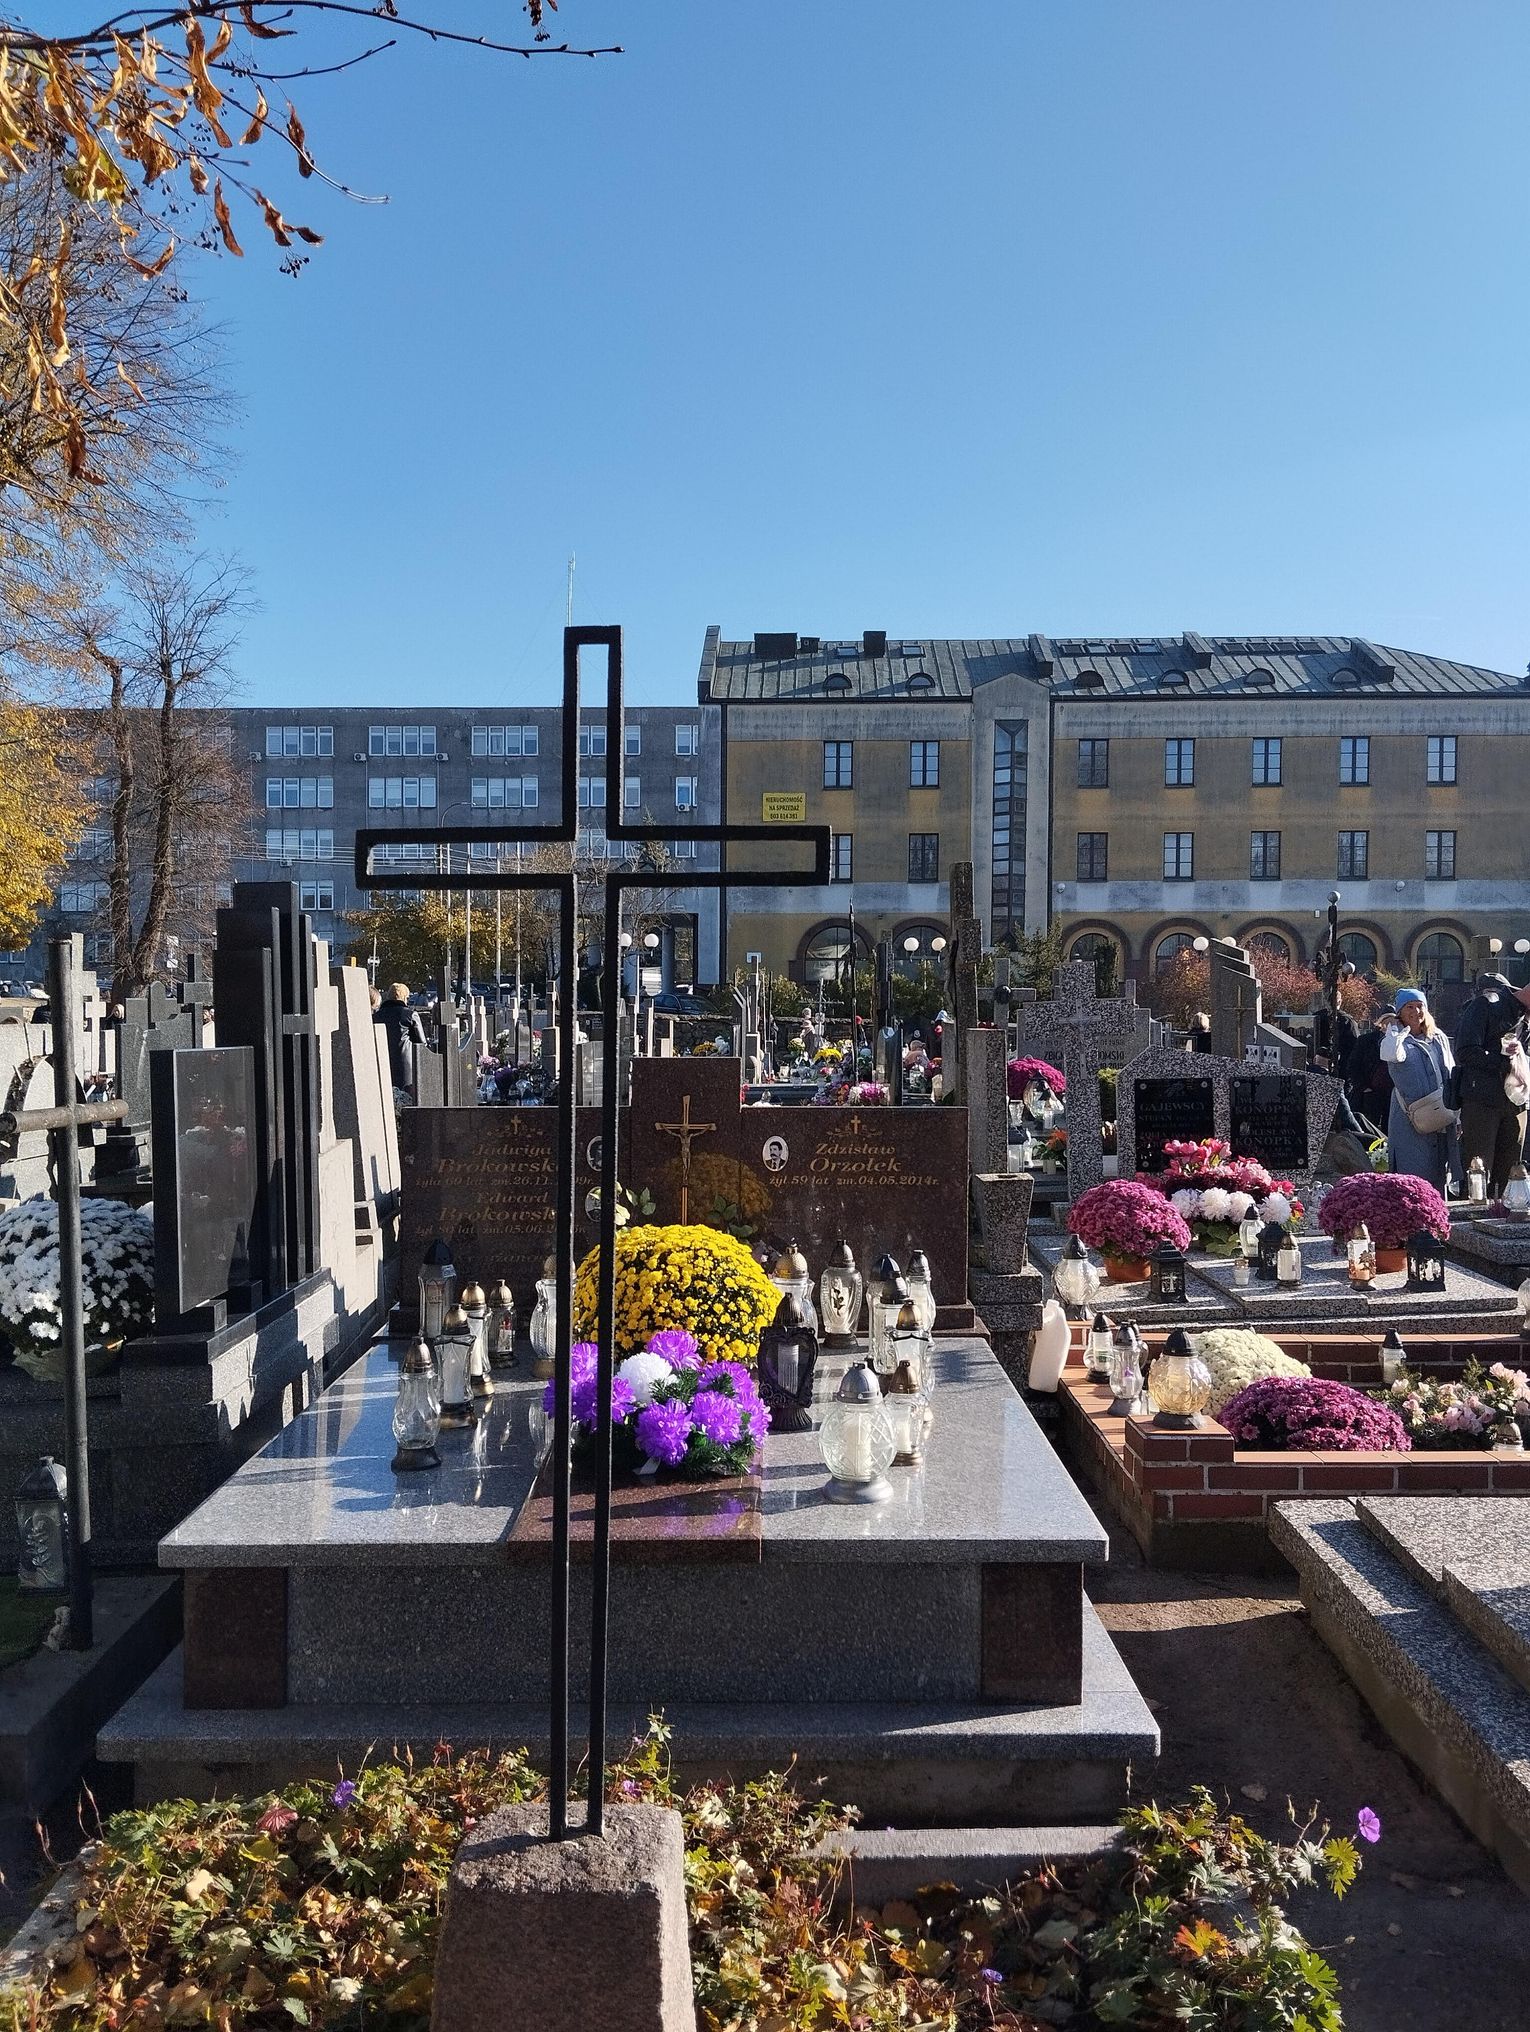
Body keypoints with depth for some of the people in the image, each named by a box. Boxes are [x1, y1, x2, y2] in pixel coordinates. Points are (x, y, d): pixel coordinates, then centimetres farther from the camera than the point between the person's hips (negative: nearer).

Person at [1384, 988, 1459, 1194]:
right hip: (1411, 1120, -5)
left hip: (1442, 1117, 5)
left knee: (1439, 1173, 9)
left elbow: (1452, 1073, 19)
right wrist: (1395, 1028, -9)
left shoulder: (1438, 1038, 15)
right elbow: (1390, 1054, -27)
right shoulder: (1399, 1039, -1)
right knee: (1413, 1171, -8)